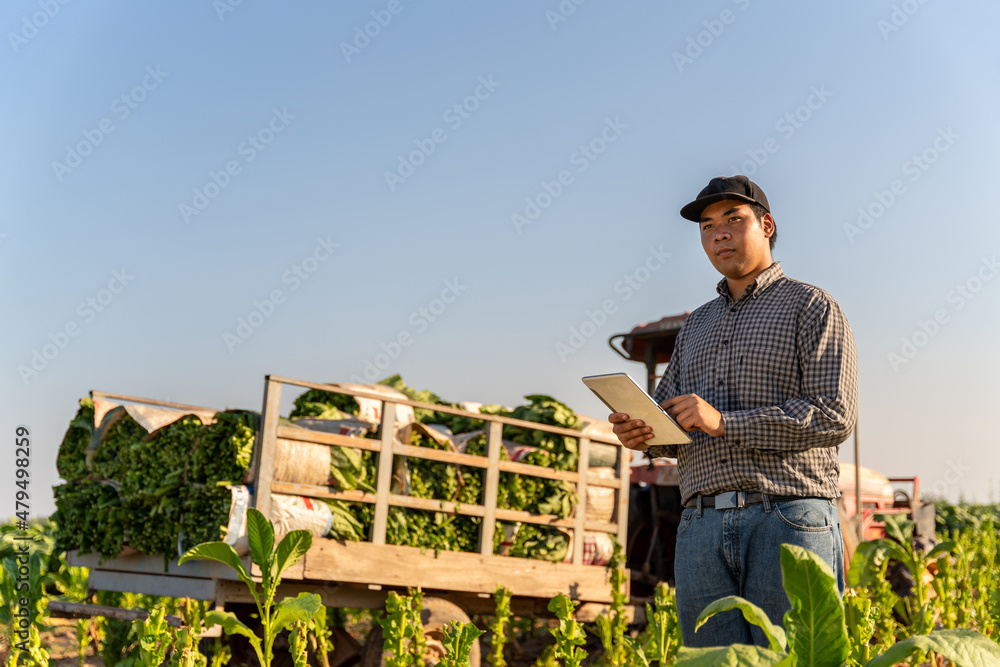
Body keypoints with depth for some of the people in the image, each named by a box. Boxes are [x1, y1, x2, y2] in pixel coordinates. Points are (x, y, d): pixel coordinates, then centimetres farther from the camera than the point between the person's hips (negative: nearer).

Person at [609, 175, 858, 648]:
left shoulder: (810, 307, 4)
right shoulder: (696, 326, 24)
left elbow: (834, 417, -8)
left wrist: (724, 422, -14)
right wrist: (641, 433, -1)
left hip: (787, 520, -5)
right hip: (701, 526, 5)